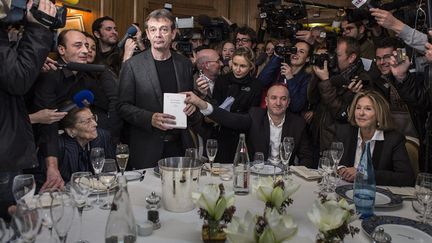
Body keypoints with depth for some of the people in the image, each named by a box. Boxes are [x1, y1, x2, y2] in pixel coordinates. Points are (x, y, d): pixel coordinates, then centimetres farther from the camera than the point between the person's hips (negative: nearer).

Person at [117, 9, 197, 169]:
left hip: (179, 146, 3)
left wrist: (193, 104, -5)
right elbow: (123, 106, -4)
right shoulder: (132, 65, -4)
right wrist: (150, 119, -19)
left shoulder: (185, 64, 8)